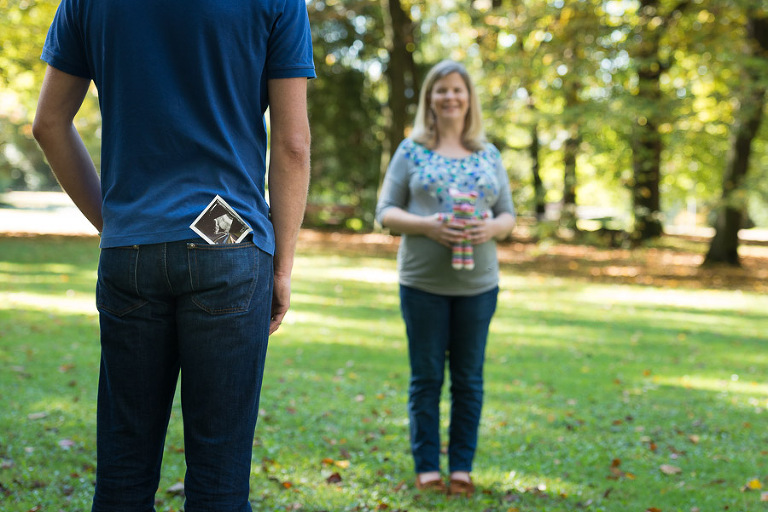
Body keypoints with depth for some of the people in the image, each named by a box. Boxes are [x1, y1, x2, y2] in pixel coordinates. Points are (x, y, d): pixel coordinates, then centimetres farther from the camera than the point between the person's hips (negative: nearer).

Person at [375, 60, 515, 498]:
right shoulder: (411, 151, 3)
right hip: (423, 282, -2)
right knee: (426, 376, 4)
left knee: (469, 378, 7)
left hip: (478, 283, 2)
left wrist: (492, 228, -13)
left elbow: (508, 215, 11)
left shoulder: (489, 155, 9)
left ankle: (462, 467, 17)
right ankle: (427, 466, 15)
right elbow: (386, 211, 0)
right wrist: (426, 225, -17)